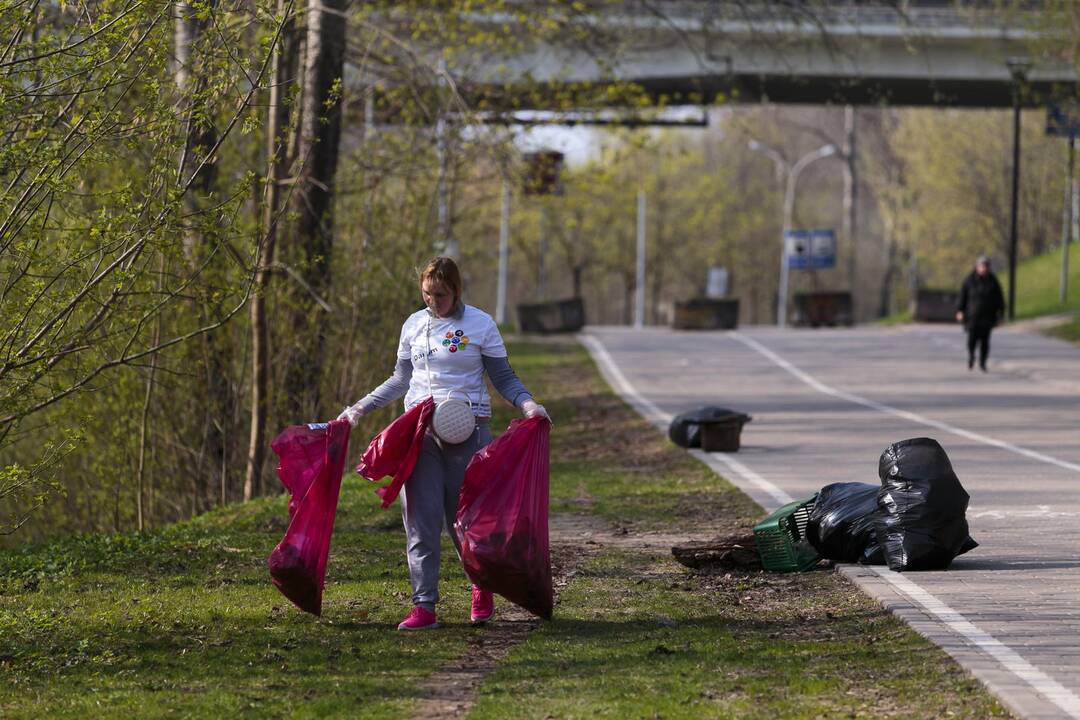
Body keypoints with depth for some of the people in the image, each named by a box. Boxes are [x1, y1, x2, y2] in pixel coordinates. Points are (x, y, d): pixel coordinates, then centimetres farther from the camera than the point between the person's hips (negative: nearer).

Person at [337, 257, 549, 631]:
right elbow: (401, 380, 21)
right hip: (419, 431, 3)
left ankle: (483, 587, 27)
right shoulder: (414, 325, 11)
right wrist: (362, 407, 15)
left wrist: (526, 403, -14)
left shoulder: (480, 324, 1)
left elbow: (503, 377, 4)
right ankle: (424, 607, -5)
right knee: (421, 520, -5)